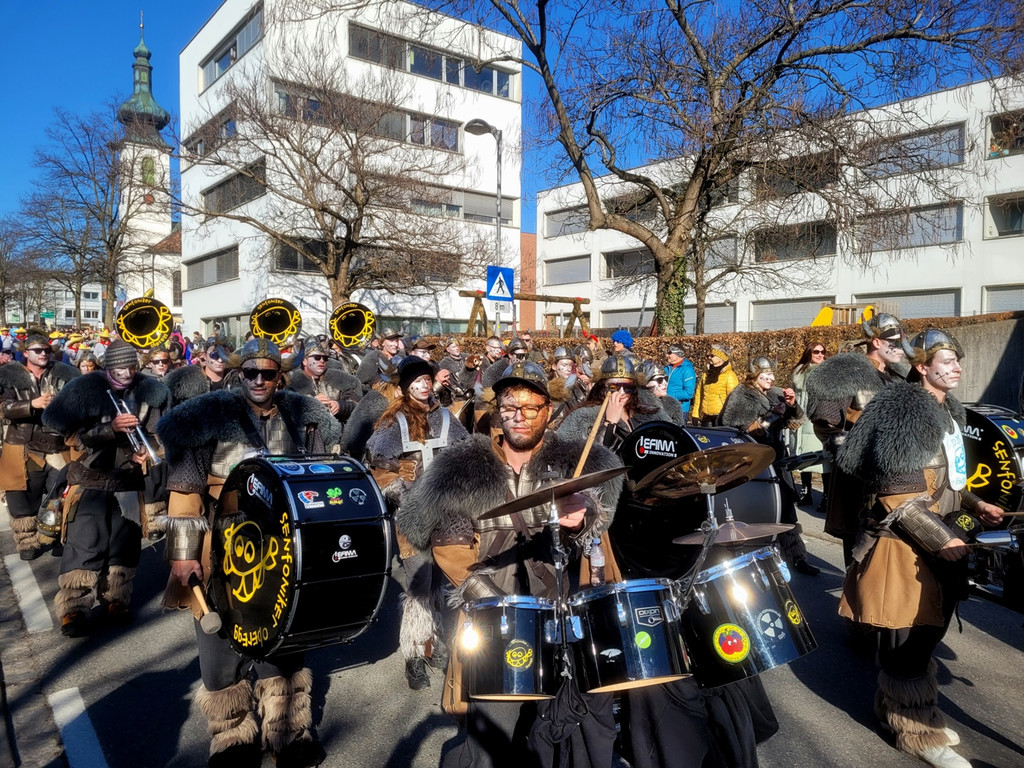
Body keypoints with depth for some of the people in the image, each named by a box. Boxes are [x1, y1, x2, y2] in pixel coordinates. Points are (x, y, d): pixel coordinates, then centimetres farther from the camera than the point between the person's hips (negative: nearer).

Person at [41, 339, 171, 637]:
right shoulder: (84, 388, -11)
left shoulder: (150, 391, -3)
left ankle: (116, 600, 25)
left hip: (129, 480, 3)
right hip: (90, 479, -3)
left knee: (124, 542, 9)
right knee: (84, 545, -3)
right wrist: (110, 428, -25)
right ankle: (73, 609, 9)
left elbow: (158, 431, 9)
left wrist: (147, 453, -8)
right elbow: (70, 433, -14)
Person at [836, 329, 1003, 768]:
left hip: (940, 538, 10)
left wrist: (974, 505, 13)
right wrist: (942, 540, -21)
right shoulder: (906, 412, -18)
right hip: (908, 543, -10)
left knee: (925, 630, 18)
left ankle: (895, 707, 35)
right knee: (909, 637, 2)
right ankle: (918, 731, 17)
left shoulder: (947, 410, 13)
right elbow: (897, 495, -22)